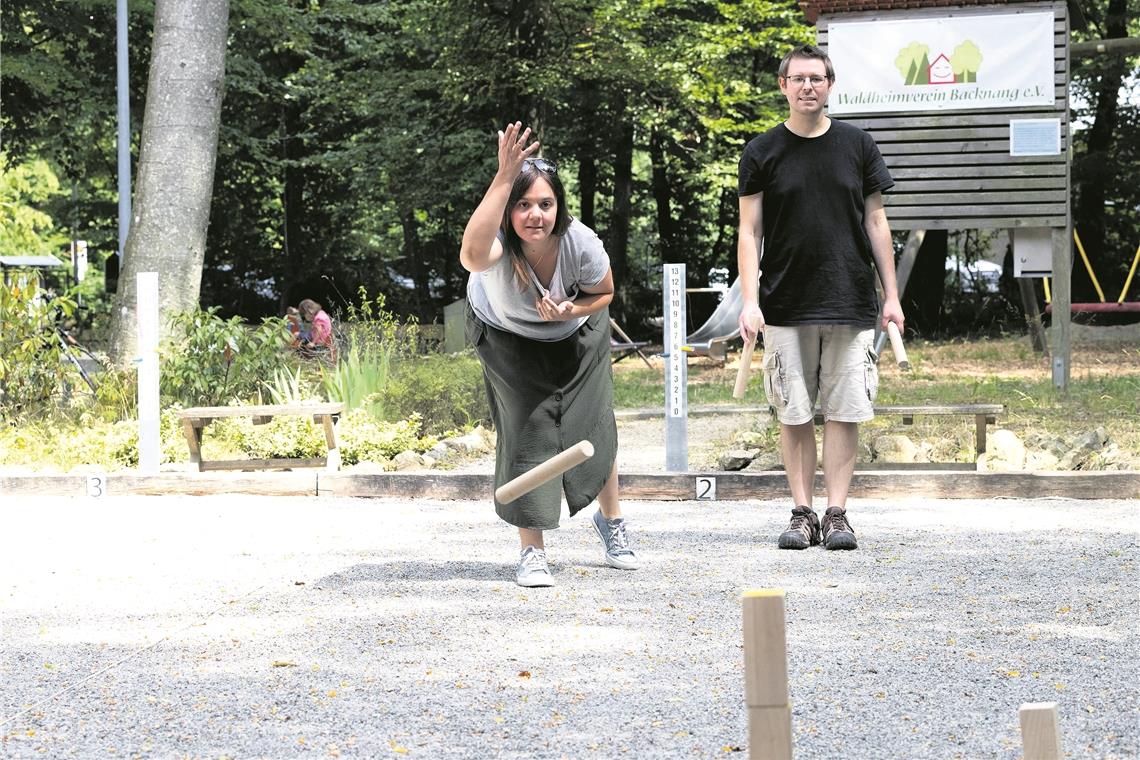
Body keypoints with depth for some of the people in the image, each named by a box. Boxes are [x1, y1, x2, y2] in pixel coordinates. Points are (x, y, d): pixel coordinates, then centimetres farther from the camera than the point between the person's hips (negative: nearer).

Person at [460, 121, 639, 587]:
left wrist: (570, 311, -32)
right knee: (527, 429, -10)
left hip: (575, 333, 2)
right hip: (507, 335, -2)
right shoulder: (498, 243, -40)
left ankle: (611, 519, 32)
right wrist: (504, 178, -73)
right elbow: (472, 255, -68)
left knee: (591, 425, 4)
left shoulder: (581, 244, -33)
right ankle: (531, 551, 2)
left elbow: (604, 292, -10)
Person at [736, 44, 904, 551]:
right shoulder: (762, 153, 3)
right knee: (794, 414, 1)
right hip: (786, 306, -1)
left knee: (844, 411, -1)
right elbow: (749, 232, 2)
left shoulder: (856, 146, 7)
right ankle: (802, 513, 9)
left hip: (851, 303, 1)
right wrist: (749, 300, -9)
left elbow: (875, 222, 10)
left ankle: (837, 514, 3)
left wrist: (891, 296, 5)